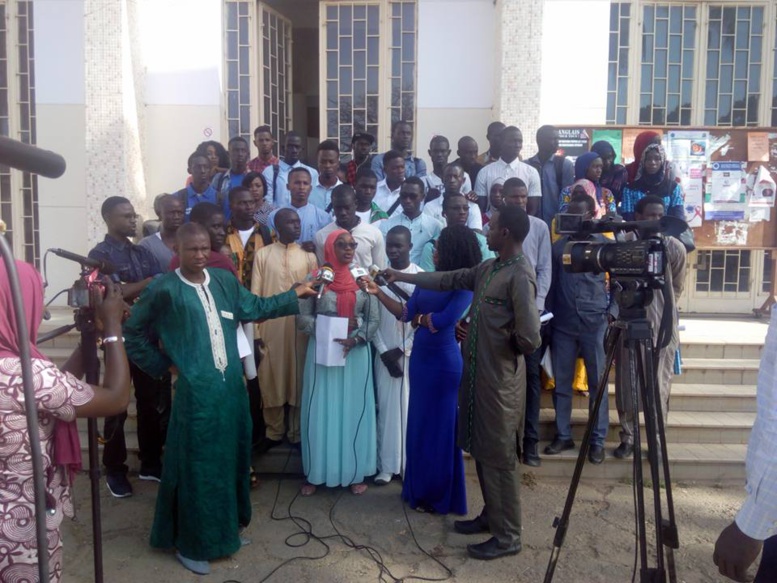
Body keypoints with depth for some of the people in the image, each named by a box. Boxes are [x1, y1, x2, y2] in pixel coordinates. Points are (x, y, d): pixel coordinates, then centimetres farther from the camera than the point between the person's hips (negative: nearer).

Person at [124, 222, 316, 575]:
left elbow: (254, 308, 19)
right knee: (196, 465, 6)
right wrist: (161, 364, -3)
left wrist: (293, 296, 19)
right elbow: (132, 333, -2)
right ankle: (190, 543, 24)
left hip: (231, 386, 6)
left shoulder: (224, 281, 6)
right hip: (196, 391, -6)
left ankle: (226, 527, 38)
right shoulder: (165, 290, -10)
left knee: (229, 459, 18)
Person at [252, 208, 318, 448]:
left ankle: (297, 432, 22)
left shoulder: (308, 256, 7)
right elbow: (255, 295, 1)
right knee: (271, 379, 6)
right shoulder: (262, 254, 3)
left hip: (300, 327, 1)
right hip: (270, 327, -1)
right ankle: (274, 431, 23)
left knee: (299, 378, 7)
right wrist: (255, 331, -4)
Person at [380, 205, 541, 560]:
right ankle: (491, 515, 35)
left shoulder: (520, 276, -19)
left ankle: (508, 536, 15)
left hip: (500, 381, -9)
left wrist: (505, 345, -5)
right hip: (477, 373, 9)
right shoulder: (488, 268, 9)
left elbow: (530, 338, -25)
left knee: (498, 457, 1)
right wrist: (403, 277, 24)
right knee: (482, 451, 19)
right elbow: (450, 280, 21)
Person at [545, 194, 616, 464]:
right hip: (563, 325, 2)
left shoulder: (605, 245, 3)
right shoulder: (558, 247, 10)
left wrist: (612, 310, -5)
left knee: (597, 384, 3)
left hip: (595, 324, -2)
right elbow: (552, 284, 12)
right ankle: (563, 435, 17)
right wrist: (548, 318, 9)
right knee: (561, 383, 6)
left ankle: (598, 440, 11)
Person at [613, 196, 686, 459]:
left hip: (663, 326, 0)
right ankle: (627, 438, 17)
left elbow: (677, 288, 9)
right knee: (625, 385, 4)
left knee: (660, 387, 3)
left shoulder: (675, 248, -4)